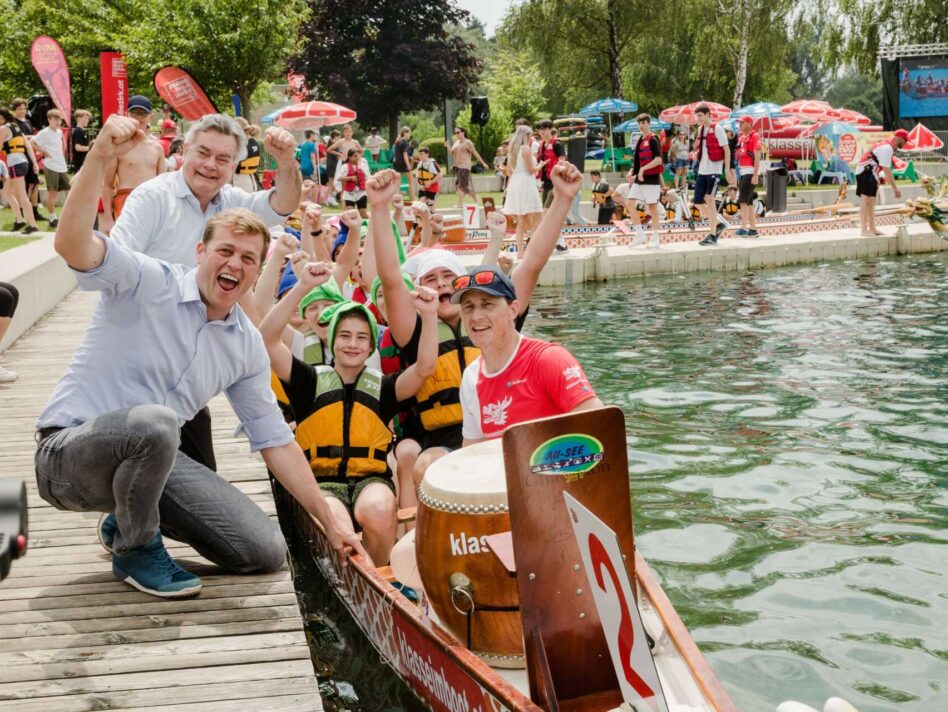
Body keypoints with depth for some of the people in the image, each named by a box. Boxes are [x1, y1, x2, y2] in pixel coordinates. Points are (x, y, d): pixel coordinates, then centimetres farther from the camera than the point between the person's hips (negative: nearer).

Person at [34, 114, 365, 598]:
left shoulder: (248, 346, 5)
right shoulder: (149, 283, -12)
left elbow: (275, 440, 10)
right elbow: (71, 245, -30)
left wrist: (329, 523, 9)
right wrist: (99, 158, -42)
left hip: (151, 458, 6)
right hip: (70, 450, -6)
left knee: (266, 552, -4)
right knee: (153, 422, -41)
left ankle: (131, 518, 17)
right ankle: (135, 548, -10)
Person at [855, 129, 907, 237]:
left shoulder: (888, 147, 12)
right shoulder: (887, 149, -19)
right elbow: (886, 171, -22)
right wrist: (895, 188, -20)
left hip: (871, 174, 10)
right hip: (865, 172, -10)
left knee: (871, 201, 11)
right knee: (865, 200, -11)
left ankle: (872, 228, 15)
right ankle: (864, 230, -12)